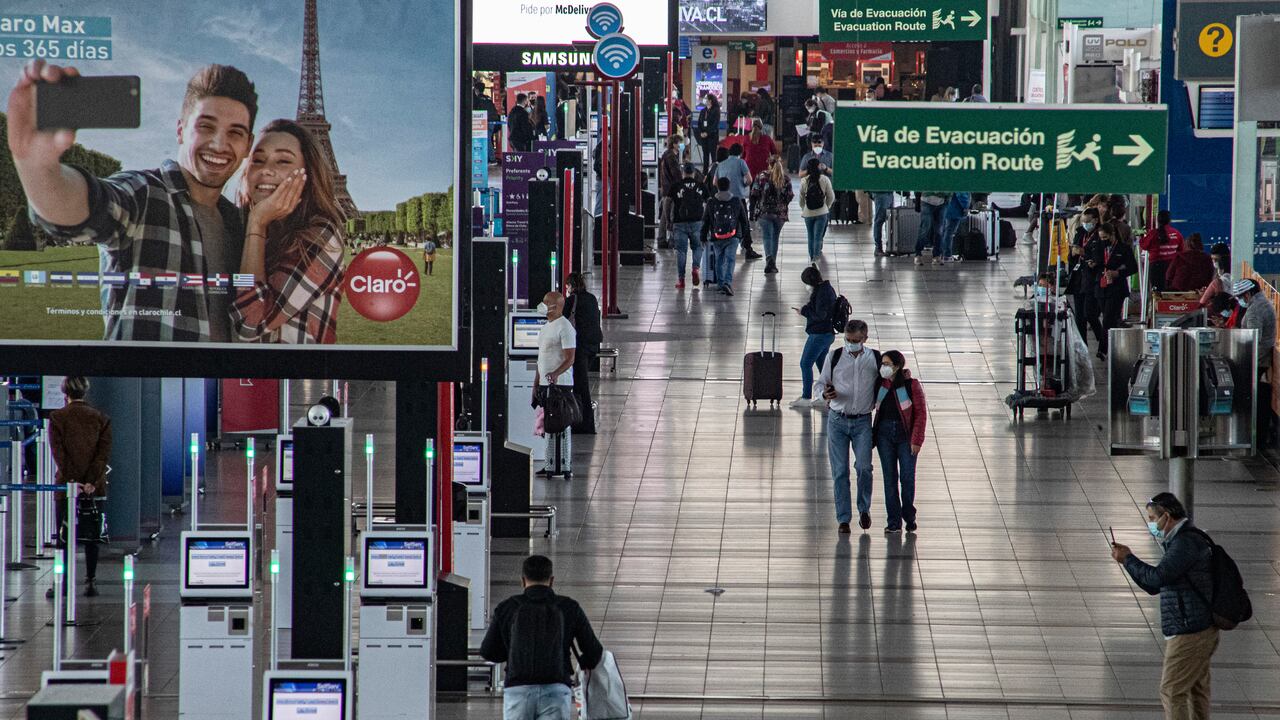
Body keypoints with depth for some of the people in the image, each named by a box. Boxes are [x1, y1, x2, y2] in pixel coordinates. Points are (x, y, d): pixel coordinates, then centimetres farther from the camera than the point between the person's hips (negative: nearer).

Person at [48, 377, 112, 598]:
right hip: (94, 487, 2)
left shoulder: (57, 418, -4)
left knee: (64, 534, 3)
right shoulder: (101, 419, 3)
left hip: (67, 485, -2)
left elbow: (58, 452, -10)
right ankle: (91, 581, 5)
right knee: (92, 534, 7)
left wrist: (71, 480, -11)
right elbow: (104, 453, -5)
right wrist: (92, 482, -9)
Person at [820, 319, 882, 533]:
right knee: (840, 472, 0)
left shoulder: (875, 359, 2)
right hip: (837, 420, 1)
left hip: (862, 421, 0)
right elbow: (822, 383, 8)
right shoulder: (834, 357, 1)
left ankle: (864, 508, 11)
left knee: (864, 467, -14)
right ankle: (843, 519, 9)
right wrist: (826, 394, -13)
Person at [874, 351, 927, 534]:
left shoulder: (911, 385, -8)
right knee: (890, 477, 1)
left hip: (906, 436, -3)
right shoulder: (880, 385, 3)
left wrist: (917, 440, -12)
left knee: (907, 477, -2)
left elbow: (921, 413, -7)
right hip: (885, 434, 3)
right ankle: (894, 522, 4)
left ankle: (909, 516, 18)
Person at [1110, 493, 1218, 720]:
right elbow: (1154, 586, 22)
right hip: (1199, 631, 11)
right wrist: (1128, 559, 10)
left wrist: (1128, 559, -9)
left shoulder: (1187, 542, -16)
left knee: (1172, 692, -10)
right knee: (1195, 691, 12)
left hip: (1189, 634, -11)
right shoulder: (1183, 541, 18)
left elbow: (1157, 577, -23)